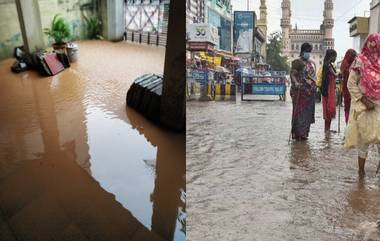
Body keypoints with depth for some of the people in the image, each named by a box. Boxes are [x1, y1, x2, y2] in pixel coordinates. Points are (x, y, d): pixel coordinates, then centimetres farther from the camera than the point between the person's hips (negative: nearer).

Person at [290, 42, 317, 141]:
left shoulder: (312, 63, 18)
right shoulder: (297, 62, -4)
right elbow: (292, 74, -13)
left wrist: (314, 86, 16)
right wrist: (295, 83, -31)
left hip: (310, 91, 7)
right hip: (300, 91, -7)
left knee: (308, 112, 9)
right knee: (299, 112, -7)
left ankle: (304, 133, 17)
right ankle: (297, 134, -2)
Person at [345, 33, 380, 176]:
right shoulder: (360, 61, -6)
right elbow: (351, 84, -8)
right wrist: (364, 100, -14)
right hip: (364, 106, -4)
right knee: (364, 135, 3)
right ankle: (361, 169, 15)